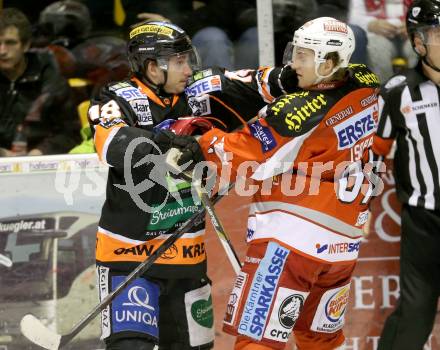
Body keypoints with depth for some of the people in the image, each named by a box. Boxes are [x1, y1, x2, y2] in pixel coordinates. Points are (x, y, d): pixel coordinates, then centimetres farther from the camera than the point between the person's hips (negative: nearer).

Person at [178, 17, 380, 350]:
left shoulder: (301, 111, -17)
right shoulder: (366, 87, 3)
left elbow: (246, 157, -12)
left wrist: (202, 144, -3)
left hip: (291, 238, -8)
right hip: (343, 242, 8)